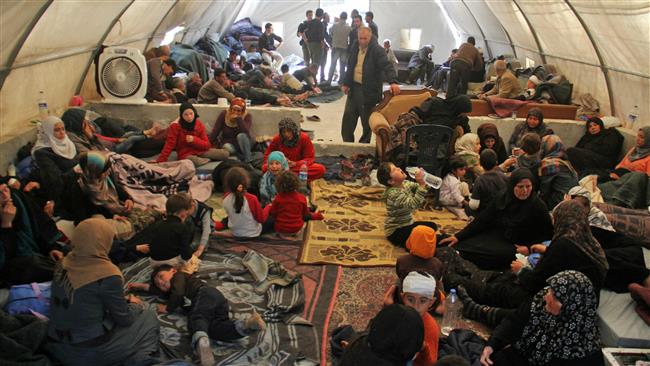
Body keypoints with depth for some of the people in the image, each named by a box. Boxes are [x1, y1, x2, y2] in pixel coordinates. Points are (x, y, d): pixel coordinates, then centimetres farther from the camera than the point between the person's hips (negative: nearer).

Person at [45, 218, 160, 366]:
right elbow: (124, 319, -9)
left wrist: (125, 301, 13)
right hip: (89, 353, -6)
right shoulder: (107, 274, -21)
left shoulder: (66, 262, -1)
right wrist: (135, 305, 12)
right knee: (149, 318, 10)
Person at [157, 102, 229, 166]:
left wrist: (194, 140, -17)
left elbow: (207, 145, 0)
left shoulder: (199, 124, 1)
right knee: (195, 161, -41)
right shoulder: (175, 126, -9)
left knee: (225, 153, -13)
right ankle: (208, 160, -10)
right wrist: (160, 162, -17)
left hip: (200, 152, 4)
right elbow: (169, 145, -11)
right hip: (186, 155, -4)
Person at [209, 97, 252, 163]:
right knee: (227, 147, -35)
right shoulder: (224, 114, -7)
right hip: (227, 142, 1)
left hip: (242, 144, -1)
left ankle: (248, 160, -26)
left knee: (241, 135, -34)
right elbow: (215, 131, -7)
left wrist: (239, 118, -30)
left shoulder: (247, 116, -11)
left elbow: (246, 133, -29)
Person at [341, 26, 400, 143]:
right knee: (348, 117, 8)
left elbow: (387, 66, -23)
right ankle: (347, 142, 20)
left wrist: (393, 82, -38)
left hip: (369, 91, -6)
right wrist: (346, 84, 15)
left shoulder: (377, 50, -12)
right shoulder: (355, 48, 9)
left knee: (366, 120, 4)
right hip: (354, 87, 6)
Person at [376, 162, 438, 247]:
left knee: (432, 226, 13)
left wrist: (423, 180, -24)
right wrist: (421, 183, -45)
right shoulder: (393, 194, -29)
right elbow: (414, 204, -39)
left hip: (407, 224, 9)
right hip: (395, 232, -9)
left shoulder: (405, 183, -3)